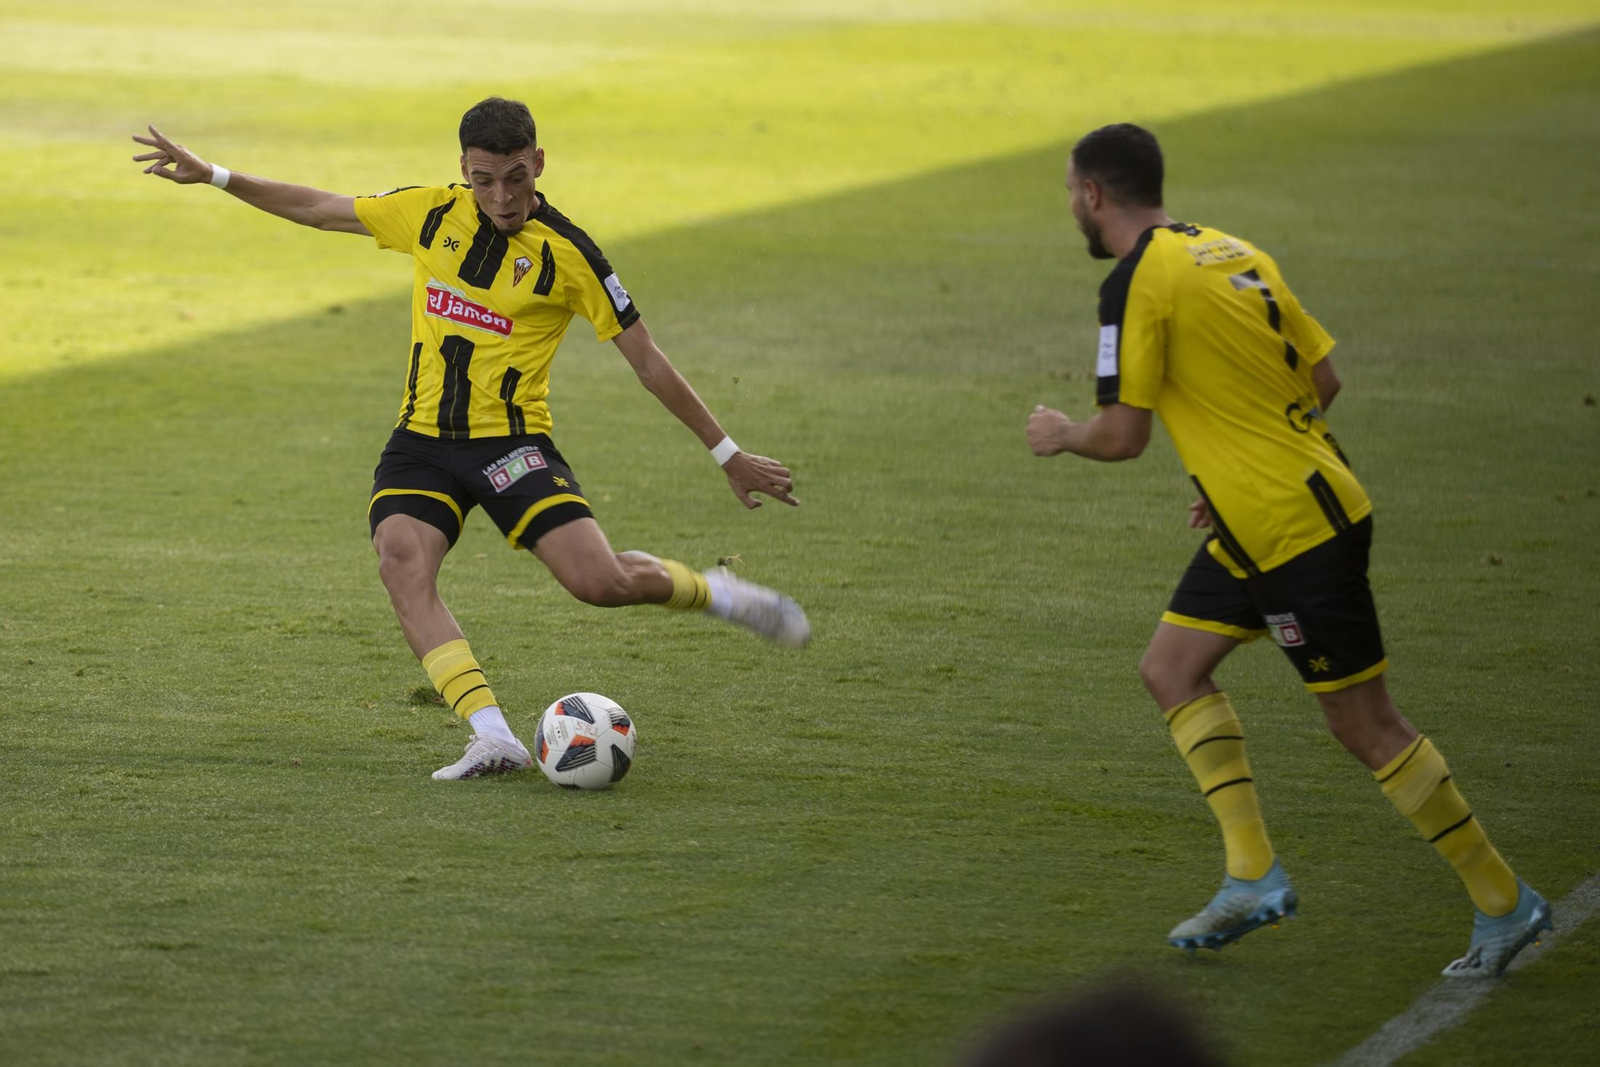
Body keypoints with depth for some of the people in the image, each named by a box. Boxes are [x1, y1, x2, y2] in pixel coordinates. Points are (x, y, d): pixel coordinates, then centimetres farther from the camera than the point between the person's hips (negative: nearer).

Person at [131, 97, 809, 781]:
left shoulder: (567, 254, -6)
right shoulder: (432, 213, 5)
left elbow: (647, 361, -2)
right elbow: (319, 210, 17)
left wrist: (728, 454, -1)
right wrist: (213, 176, 13)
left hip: (511, 442, -3)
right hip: (422, 442, 3)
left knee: (601, 583, -21)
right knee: (403, 566, -27)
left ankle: (713, 592, 12)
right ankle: (494, 738, -32)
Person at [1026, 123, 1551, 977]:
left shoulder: (1136, 282, -14)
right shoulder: (1230, 252, 11)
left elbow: (1122, 435, -15)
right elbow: (1322, 378, 14)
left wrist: (1060, 435, 6)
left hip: (1295, 533, -10)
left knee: (1366, 728, -2)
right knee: (1171, 669, 13)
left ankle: (1502, 902, 5)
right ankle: (1253, 875, 10)